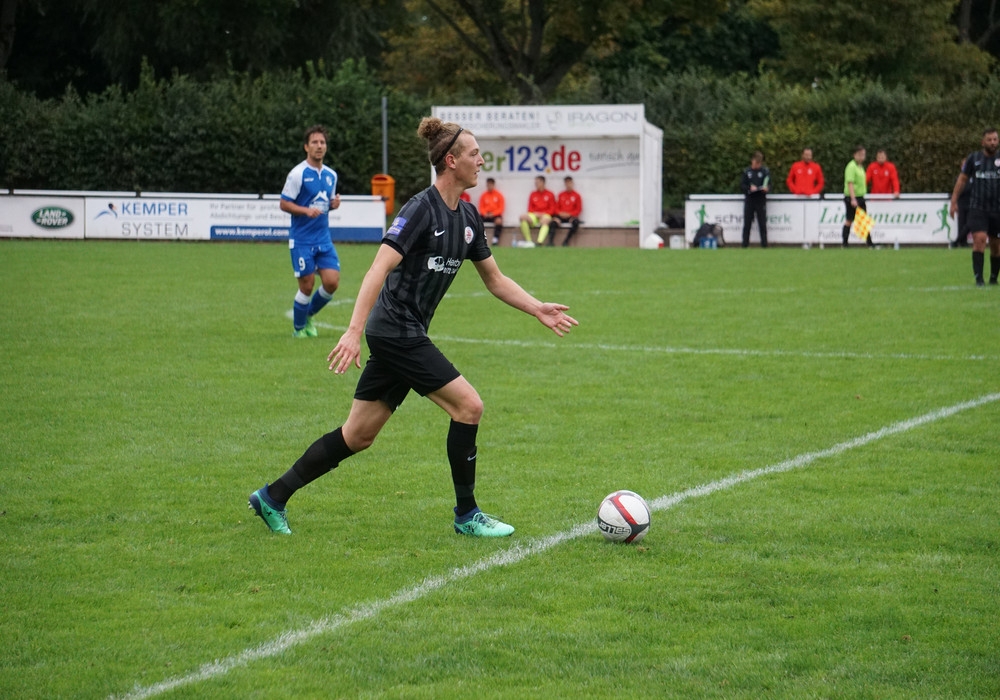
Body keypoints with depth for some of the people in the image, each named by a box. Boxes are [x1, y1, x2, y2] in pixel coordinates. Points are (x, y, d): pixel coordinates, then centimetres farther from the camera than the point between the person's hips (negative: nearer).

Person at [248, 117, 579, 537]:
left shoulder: (468, 218, 10)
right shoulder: (422, 209, -16)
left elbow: (495, 280, 20)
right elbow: (379, 269, -23)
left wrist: (539, 310, 9)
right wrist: (354, 332, -29)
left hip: (405, 336, 9)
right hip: (396, 332, -9)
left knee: (358, 436, 11)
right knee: (468, 406, -9)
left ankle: (273, 497, 18)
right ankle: (466, 515, 4)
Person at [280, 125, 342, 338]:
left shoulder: (331, 175, 10)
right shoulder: (298, 174, -9)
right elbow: (283, 204, -9)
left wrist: (334, 203, -1)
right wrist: (306, 210, -23)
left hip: (324, 238, 5)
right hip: (302, 239, -5)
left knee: (332, 282, -4)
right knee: (307, 286, -4)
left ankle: (309, 316, 21)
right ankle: (298, 328, 18)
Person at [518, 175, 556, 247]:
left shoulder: (550, 195, 8)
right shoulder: (533, 195, 16)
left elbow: (552, 209, 3)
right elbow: (530, 209, 14)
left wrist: (542, 214, -12)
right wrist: (535, 213, -7)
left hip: (545, 216, -3)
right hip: (534, 216, 3)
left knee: (545, 220, -40)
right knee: (523, 217, -28)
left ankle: (540, 242, -60)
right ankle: (529, 241, -28)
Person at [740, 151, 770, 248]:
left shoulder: (765, 171, 4)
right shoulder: (747, 172, 9)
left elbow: (769, 185, 2)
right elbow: (742, 185, 6)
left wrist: (766, 189, -21)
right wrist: (749, 188, -14)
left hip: (760, 200, -2)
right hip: (749, 199, 2)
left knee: (762, 223, -1)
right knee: (747, 223, 3)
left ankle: (764, 243, 2)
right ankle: (745, 244, 8)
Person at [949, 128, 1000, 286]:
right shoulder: (974, 159, 4)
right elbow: (962, 179, 11)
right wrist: (954, 201, 6)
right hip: (977, 208, -1)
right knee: (979, 239, -16)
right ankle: (978, 278, -16)